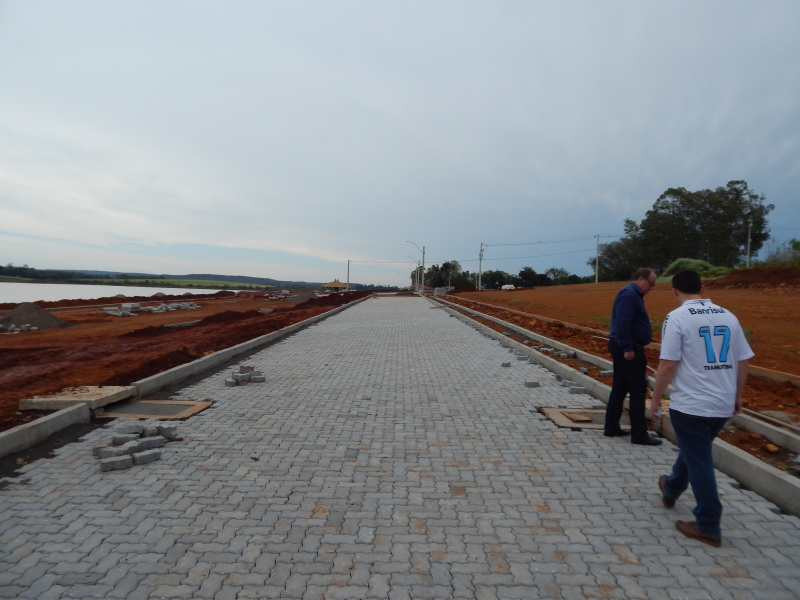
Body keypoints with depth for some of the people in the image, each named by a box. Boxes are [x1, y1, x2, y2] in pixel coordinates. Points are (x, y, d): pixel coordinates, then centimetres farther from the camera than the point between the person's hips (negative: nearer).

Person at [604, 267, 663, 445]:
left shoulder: (632, 294, 17)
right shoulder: (630, 294, -16)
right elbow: (623, 323, -25)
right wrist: (628, 348, -25)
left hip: (623, 347, 11)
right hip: (629, 349, -11)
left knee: (619, 388, 13)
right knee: (638, 390, -5)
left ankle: (612, 427, 20)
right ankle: (639, 434, 2)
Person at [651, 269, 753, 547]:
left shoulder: (677, 317, -13)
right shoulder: (728, 316, 4)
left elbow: (667, 365, -16)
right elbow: (743, 361, 8)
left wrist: (656, 397, -4)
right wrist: (737, 395, 20)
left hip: (690, 404, -6)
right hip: (723, 404, 7)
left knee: (699, 462, 6)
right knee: (694, 450, 25)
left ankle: (708, 528, 16)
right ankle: (671, 490, 45)